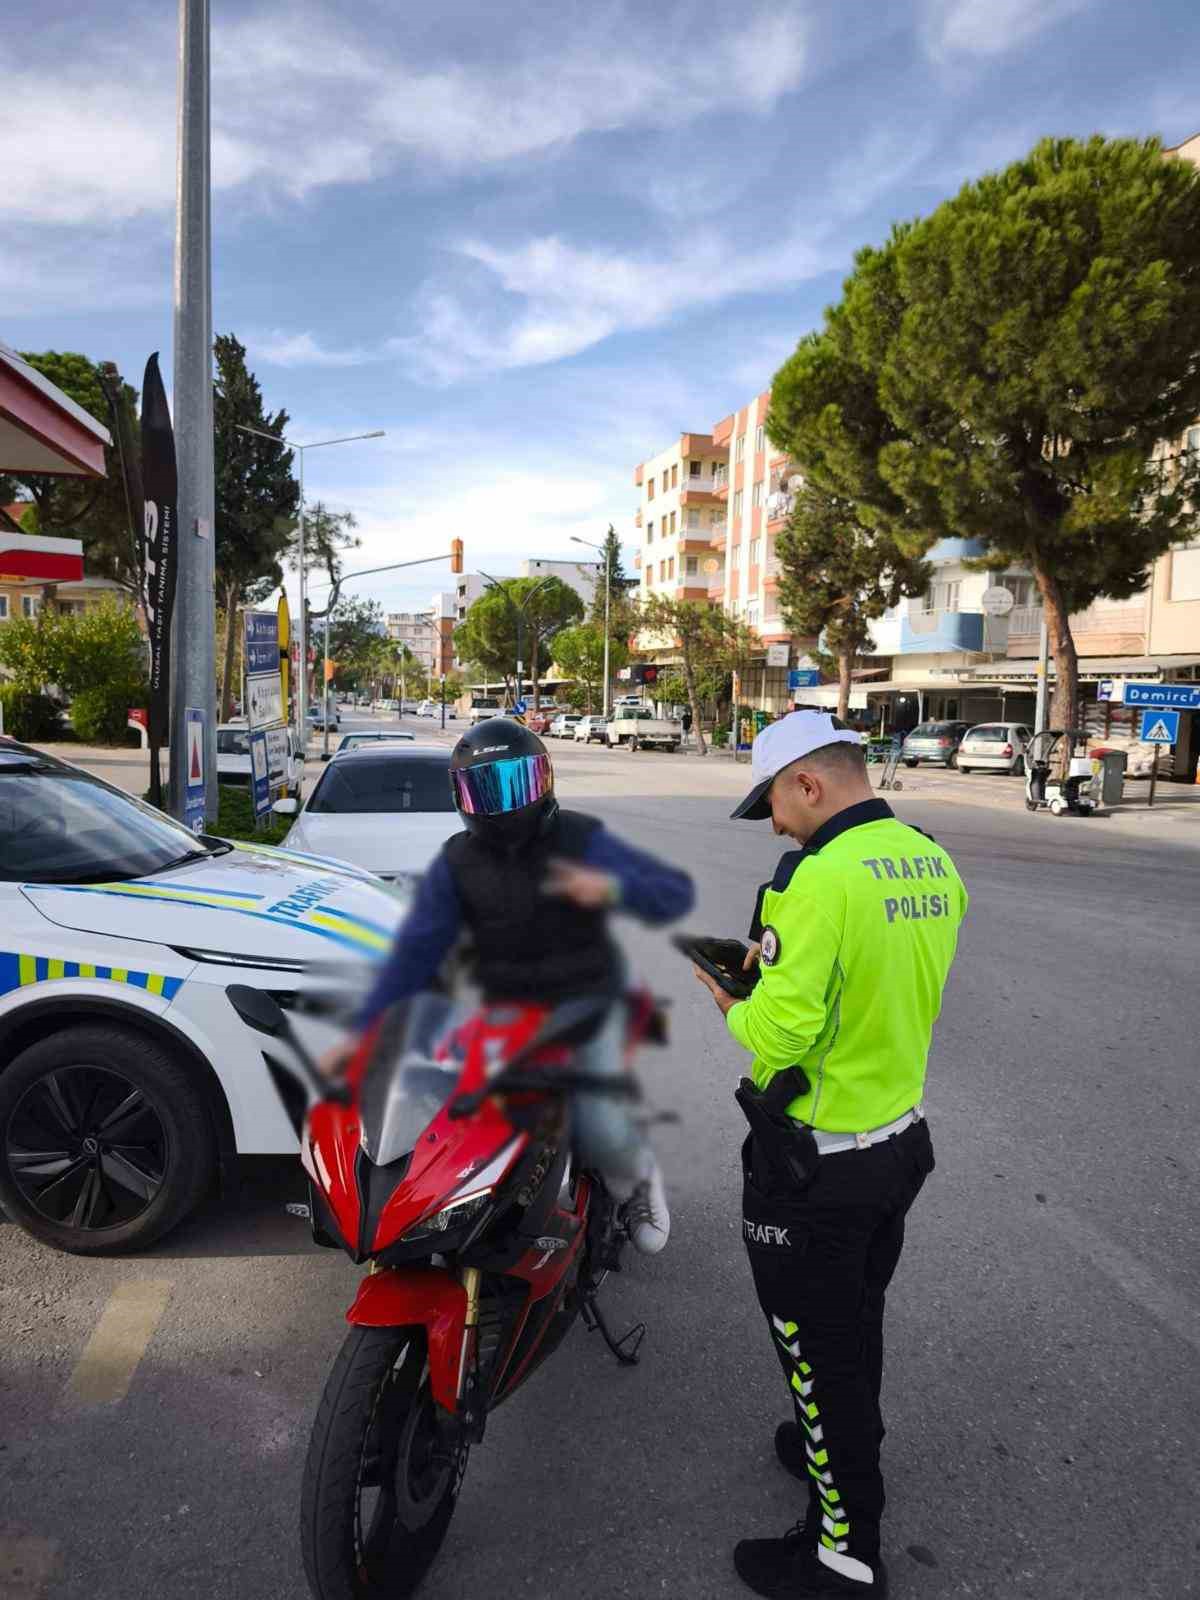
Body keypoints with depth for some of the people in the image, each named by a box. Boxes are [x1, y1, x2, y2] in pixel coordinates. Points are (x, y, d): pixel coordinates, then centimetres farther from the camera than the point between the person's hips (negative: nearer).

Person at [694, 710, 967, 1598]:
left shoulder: (820, 879, -28)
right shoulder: (933, 862, 0)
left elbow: (779, 1037, -28)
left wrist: (726, 995, -9)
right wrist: (782, 963, 8)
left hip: (819, 1165, -8)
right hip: (903, 1138, 9)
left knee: (818, 1346, 11)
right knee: (859, 1320, 28)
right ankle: (850, 1451, 50)